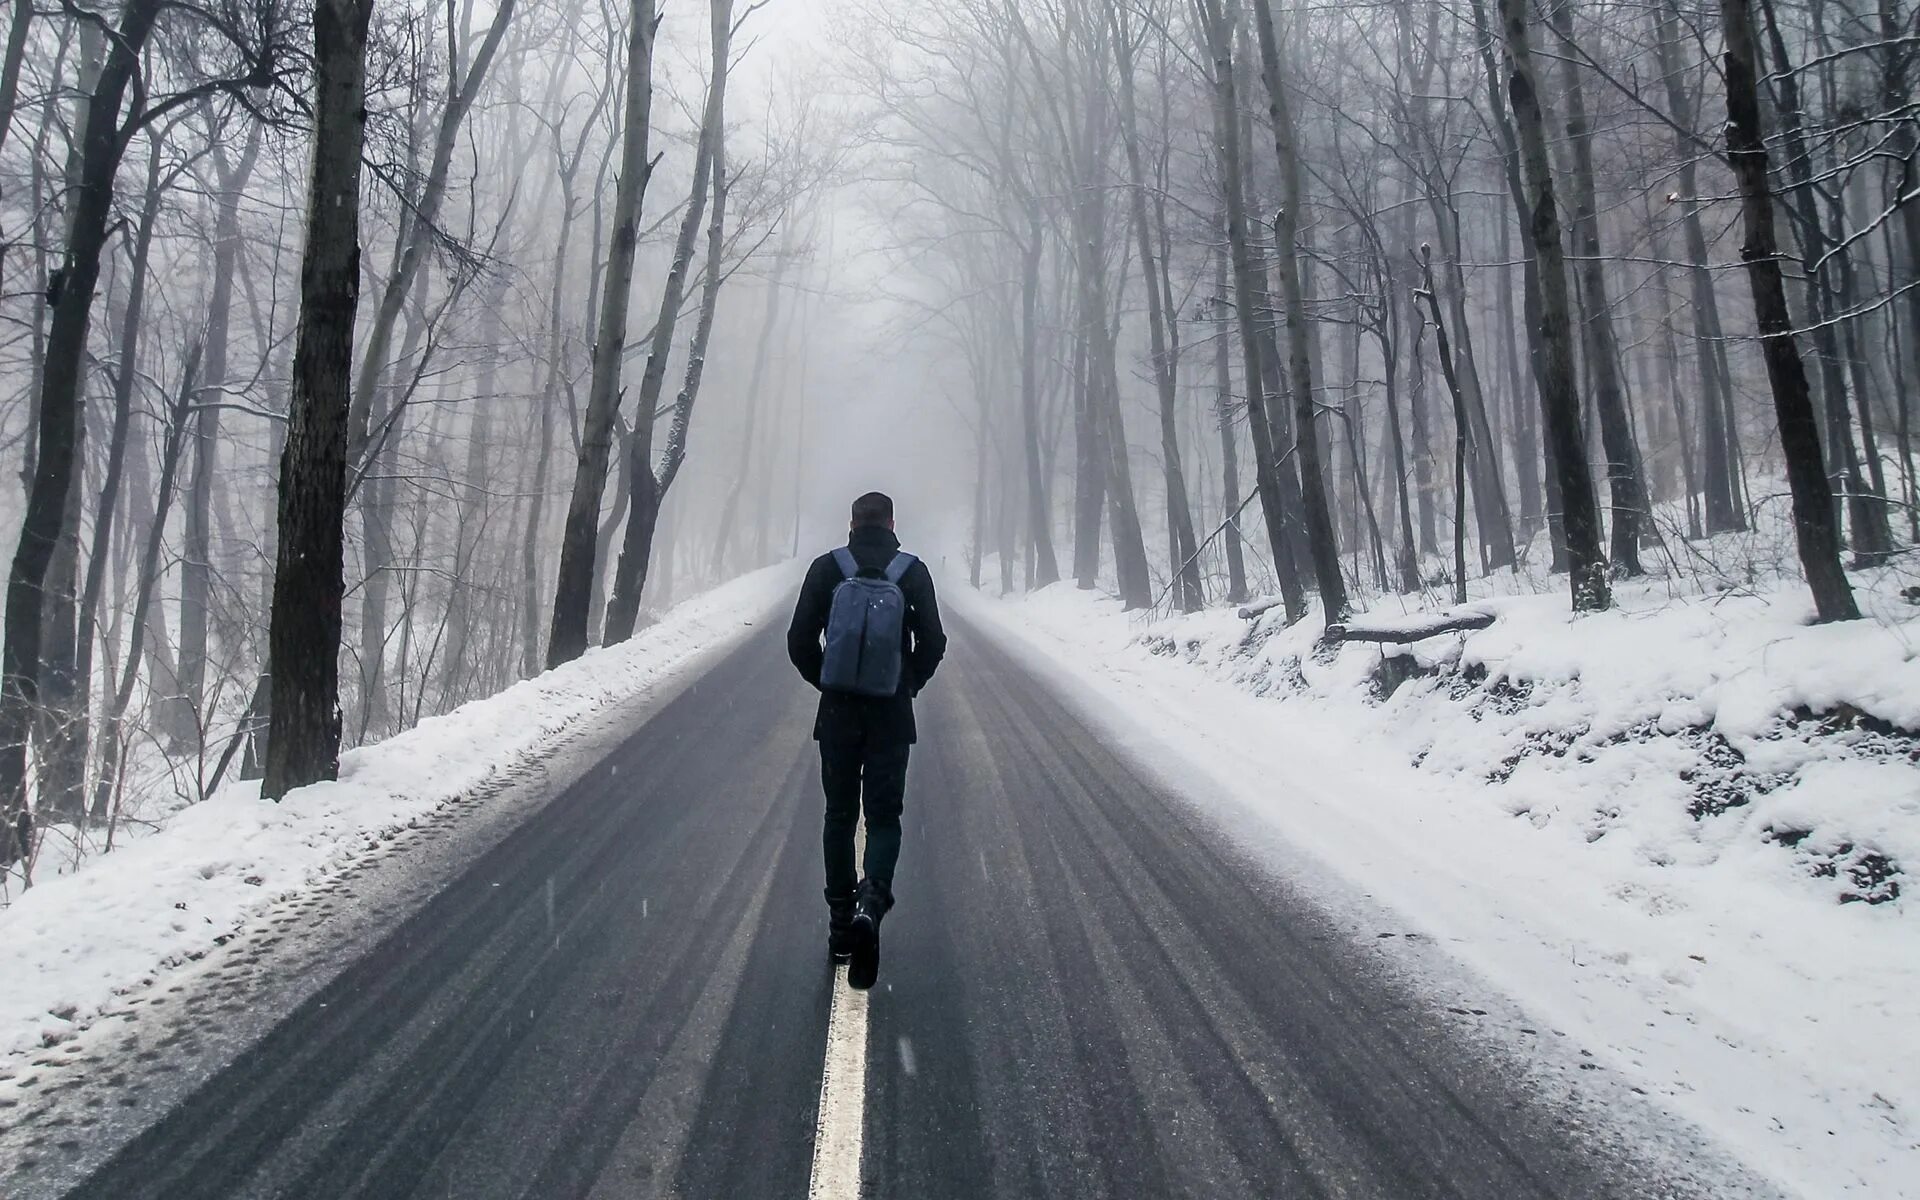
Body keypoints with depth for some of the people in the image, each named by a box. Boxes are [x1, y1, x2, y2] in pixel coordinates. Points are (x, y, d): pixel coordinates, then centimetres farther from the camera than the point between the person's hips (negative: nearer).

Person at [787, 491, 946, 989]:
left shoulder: (827, 568, -1)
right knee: (884, 816, 5)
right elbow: (933, 643, -2)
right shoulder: (913, 571, -1)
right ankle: (871, 903, -20)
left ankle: (841, 921, 17)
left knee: (840, 815, 13)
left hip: (838, 713, 1)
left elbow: (800, 641, -3)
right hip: (892, 716, -1)